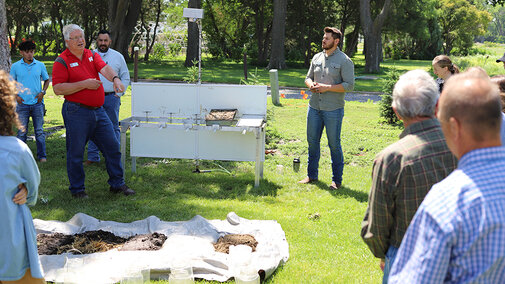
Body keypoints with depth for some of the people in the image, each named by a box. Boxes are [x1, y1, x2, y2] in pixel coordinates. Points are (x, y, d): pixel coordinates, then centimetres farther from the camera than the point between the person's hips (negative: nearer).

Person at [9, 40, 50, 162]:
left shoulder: (40, 65, 3)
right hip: (22, 104, -1)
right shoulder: (15, 66, 2)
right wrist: (16, 96, -3)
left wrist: (43, 92, -1)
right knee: (22, 131, 1)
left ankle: (42, 155, 10)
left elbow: (46, 80, 15)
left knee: (39, 131, 4)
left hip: (37, 103, 1)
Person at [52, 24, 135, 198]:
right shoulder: (62, 61, -5)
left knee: (112, 146, 8)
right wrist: (84, 84, -18)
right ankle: (77, 189, 16)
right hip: (76, 113, -6)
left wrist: (115, 79, -29)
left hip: (98, 111, 6)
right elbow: (58, 89, -14)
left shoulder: (92, 55, 12)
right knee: (76, 152, 2)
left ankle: (117, 184, 20)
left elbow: (104, 68, -7)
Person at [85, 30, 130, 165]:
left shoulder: (118, 56, 6)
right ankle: (93, 157, 9)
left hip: (111, 97, -1)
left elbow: (125, 78, 10)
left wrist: (118, 93, 1)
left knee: (113, 128, 2)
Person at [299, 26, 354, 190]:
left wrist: (327, 87, -18)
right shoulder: (317, 58, 11)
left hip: (333, 109, -6)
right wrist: (311, 85, -4)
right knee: (312, 141, 11)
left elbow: (349, 85, -12)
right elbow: (308, 77, 20)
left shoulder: (344, 61, -7)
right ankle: (312, 175, 24)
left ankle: (337, 180, 10)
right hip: (314, 107, 6)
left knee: (334, 144, 0)